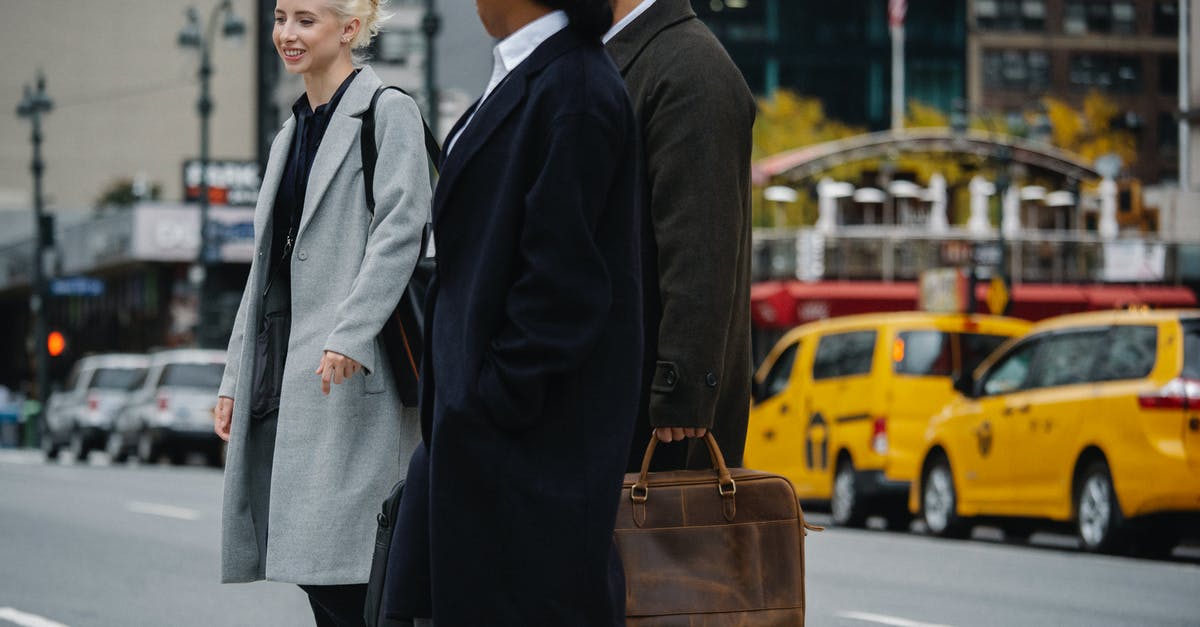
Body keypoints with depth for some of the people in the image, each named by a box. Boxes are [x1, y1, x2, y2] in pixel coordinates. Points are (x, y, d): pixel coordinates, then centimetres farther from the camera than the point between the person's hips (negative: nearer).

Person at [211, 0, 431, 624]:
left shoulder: (387, 112, -3)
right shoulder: (291, 134, 21)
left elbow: (400, 230, -15)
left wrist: (348, 337, -24)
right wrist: (235, 378, 18)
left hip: (351, 370, -8)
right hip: (284, 373, 8)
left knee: (337, 558, -12)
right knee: (311, 568, 5)